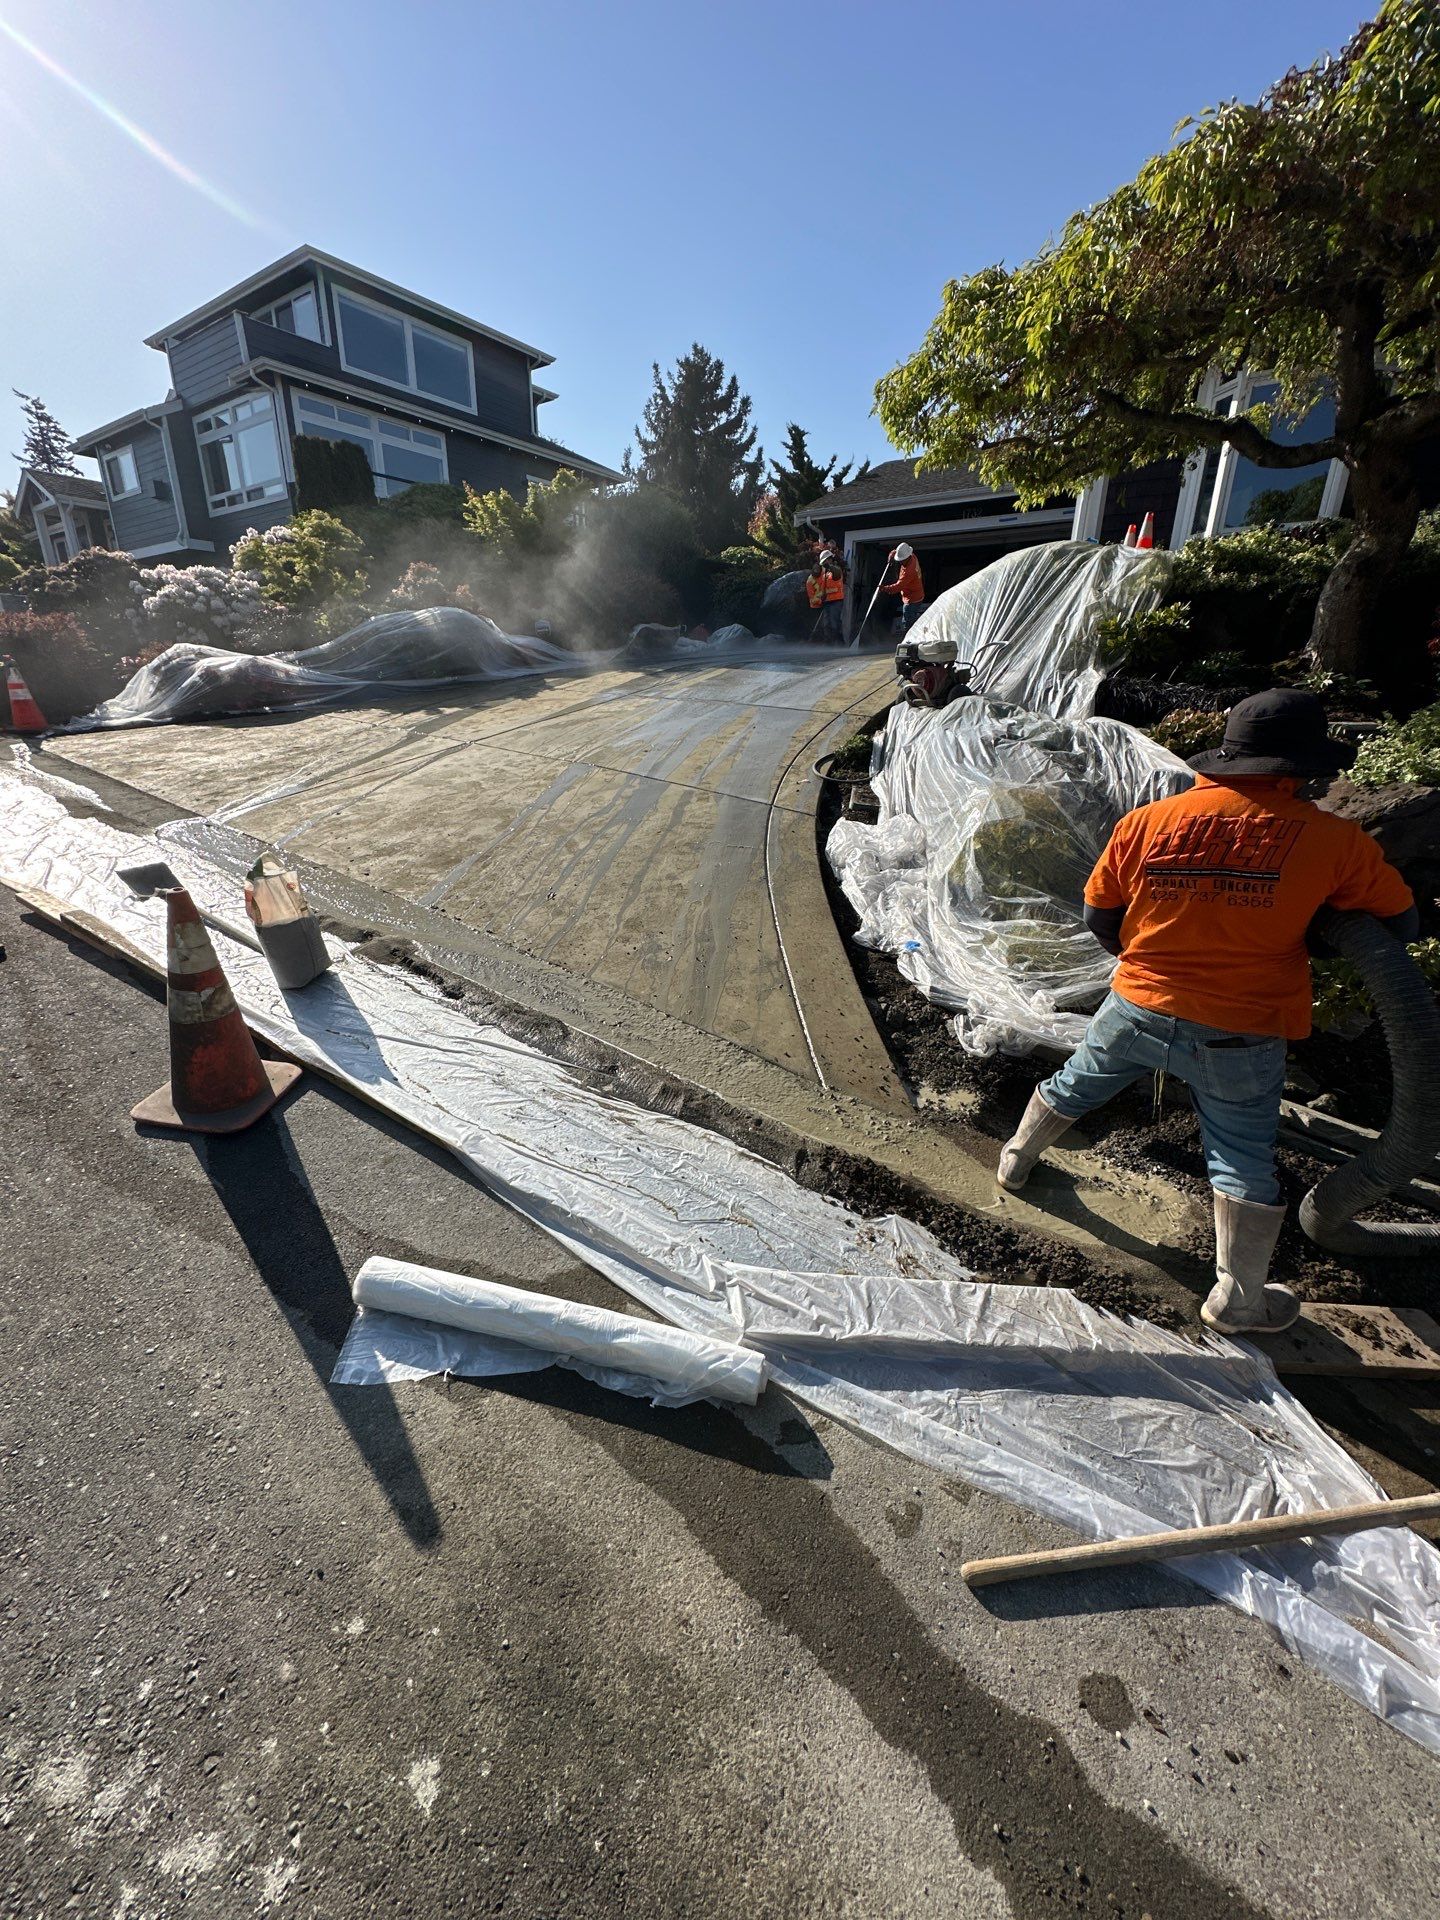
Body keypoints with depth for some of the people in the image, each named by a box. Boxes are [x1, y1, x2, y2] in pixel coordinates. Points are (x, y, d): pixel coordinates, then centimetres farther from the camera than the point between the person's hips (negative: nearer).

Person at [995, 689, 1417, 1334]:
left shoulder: (1147, 821, -9)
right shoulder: (1332, 841, -12)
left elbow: (1099, 914, 1)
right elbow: (1401, 921, 1)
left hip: (1137, 1009, 2)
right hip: (1241, 1038, -2)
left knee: (1074, 1085, 25)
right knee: (1243, 1161, 13)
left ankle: (1017, 1159, 47)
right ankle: (1238, 1299, 27)